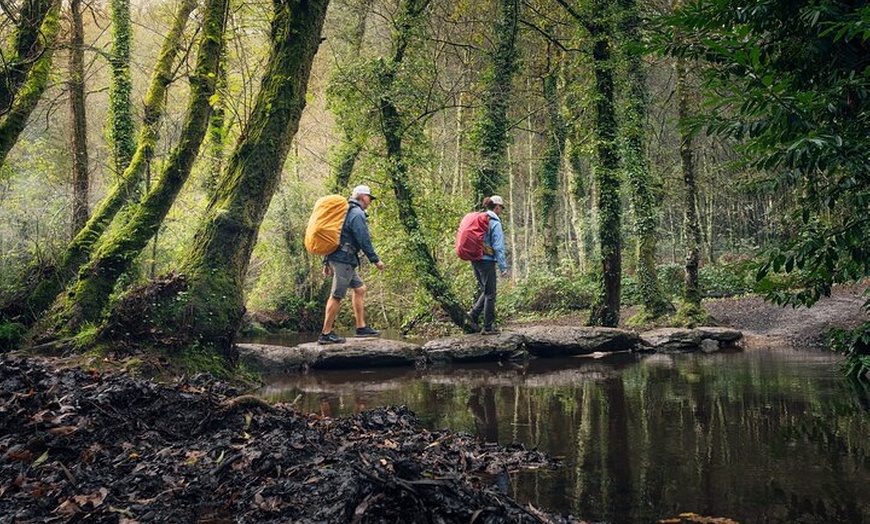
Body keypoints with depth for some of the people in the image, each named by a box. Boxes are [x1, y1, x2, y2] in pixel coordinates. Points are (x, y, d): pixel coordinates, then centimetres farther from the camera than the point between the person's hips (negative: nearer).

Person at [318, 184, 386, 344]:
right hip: (344, 259, -10)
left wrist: (327, 262, 23)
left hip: (336, 257, 10)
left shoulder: (346, 211, 21)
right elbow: (364, 240, -16)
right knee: (336, 296, -8)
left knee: (359, 288, 15)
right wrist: (375, 260, -10)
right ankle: (325, 334, -6)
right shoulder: (357, 214, -10)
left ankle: (361, 327, 17)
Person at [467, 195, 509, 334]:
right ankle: (488, 327, 6)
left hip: (475, 259, 7)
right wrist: (503, 267, -11)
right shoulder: (495, 222, -11)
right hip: (487, 260, -7)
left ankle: (474, 314, 4)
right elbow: (498, 247, -14)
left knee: (486, 291, 19)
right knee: (490, 294, 2)